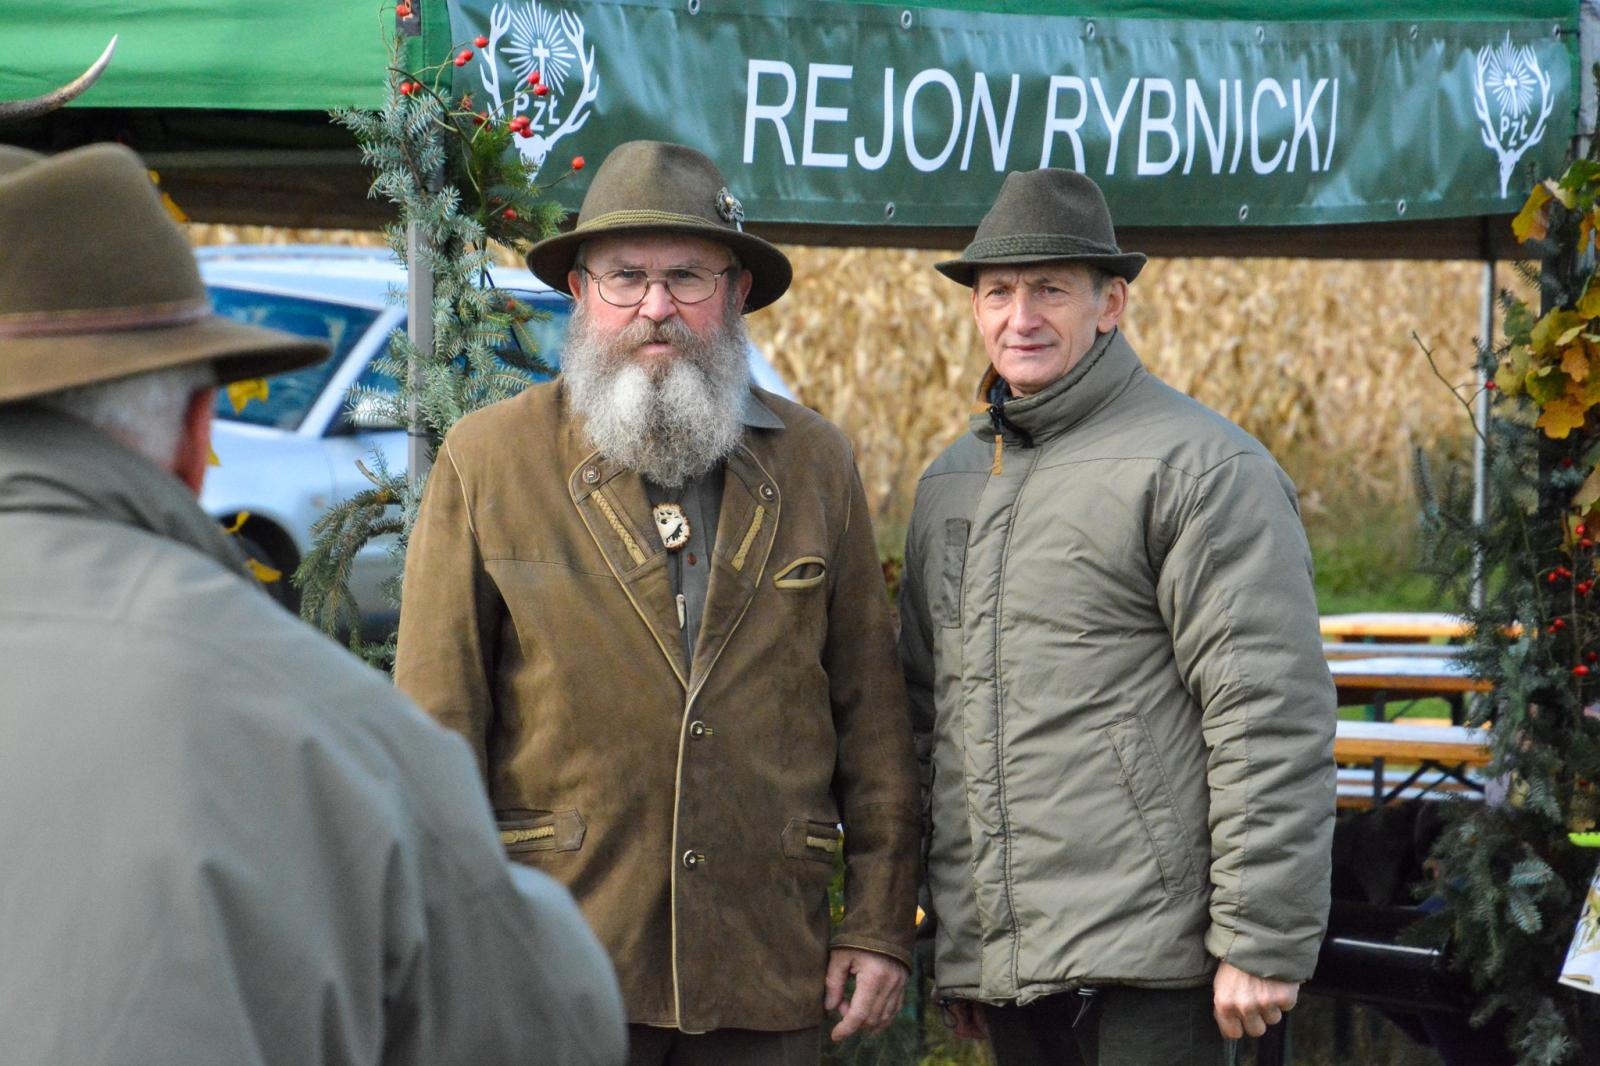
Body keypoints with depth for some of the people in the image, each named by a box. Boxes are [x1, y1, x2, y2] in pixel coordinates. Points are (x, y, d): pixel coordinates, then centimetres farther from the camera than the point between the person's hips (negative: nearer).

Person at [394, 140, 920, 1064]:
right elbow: (436, 721, 2)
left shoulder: (815, 462, 11)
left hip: (768, 977, 2)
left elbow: (871, 711, 11)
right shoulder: (488, 460, 4)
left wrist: (882, 921, 7)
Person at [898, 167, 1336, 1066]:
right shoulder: (952, 483, 18)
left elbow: (1273, 724, -12)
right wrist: (948, 946, 22)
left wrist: (1263, 946, -16)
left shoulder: (1200, 468, -6)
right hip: (999, 961, 7)